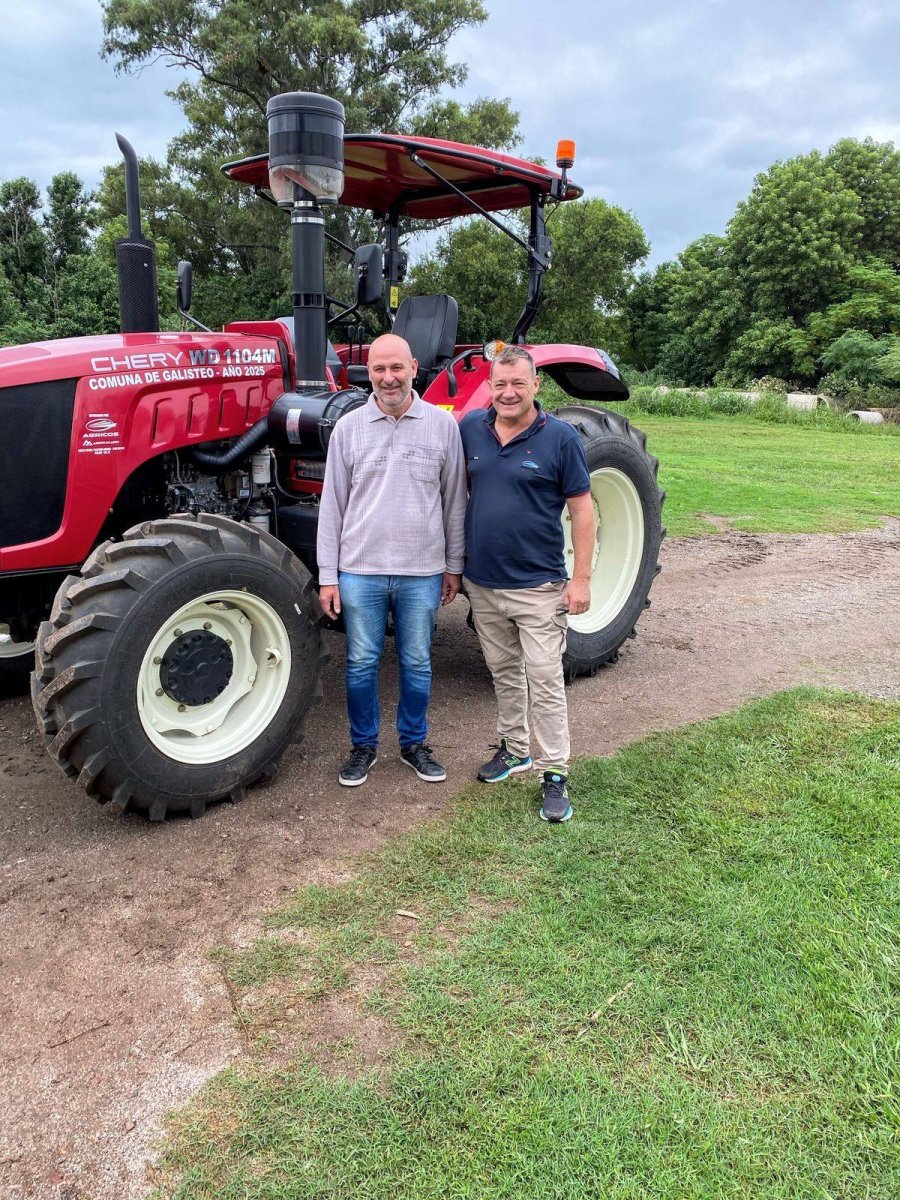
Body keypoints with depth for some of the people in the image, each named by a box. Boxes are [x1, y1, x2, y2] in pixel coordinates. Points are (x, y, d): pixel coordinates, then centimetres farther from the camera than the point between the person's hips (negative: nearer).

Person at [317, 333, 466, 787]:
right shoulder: (349, 427, 1)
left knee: (417, 664, 11)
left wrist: (453, 566, 7)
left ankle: (414, 743, 30)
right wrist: (327, 575, -1)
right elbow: (332, 504, 2)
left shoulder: (443, 425, 1)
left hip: (422, 572, 0)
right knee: (361, 663, 8)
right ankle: (363, 746, 27)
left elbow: (454, 501, 6)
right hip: (360, 569, 0)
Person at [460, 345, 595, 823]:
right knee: (504, 672, 18)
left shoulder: (560, 437, -9)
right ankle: (514, 748, 34)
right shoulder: (471, 429, 2)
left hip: (537, 586, -4)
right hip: (482, 582, 5)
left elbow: (582, 509, -7)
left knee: (545, 680, -1)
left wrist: (581, 578, -11)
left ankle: (554, 773, 9)